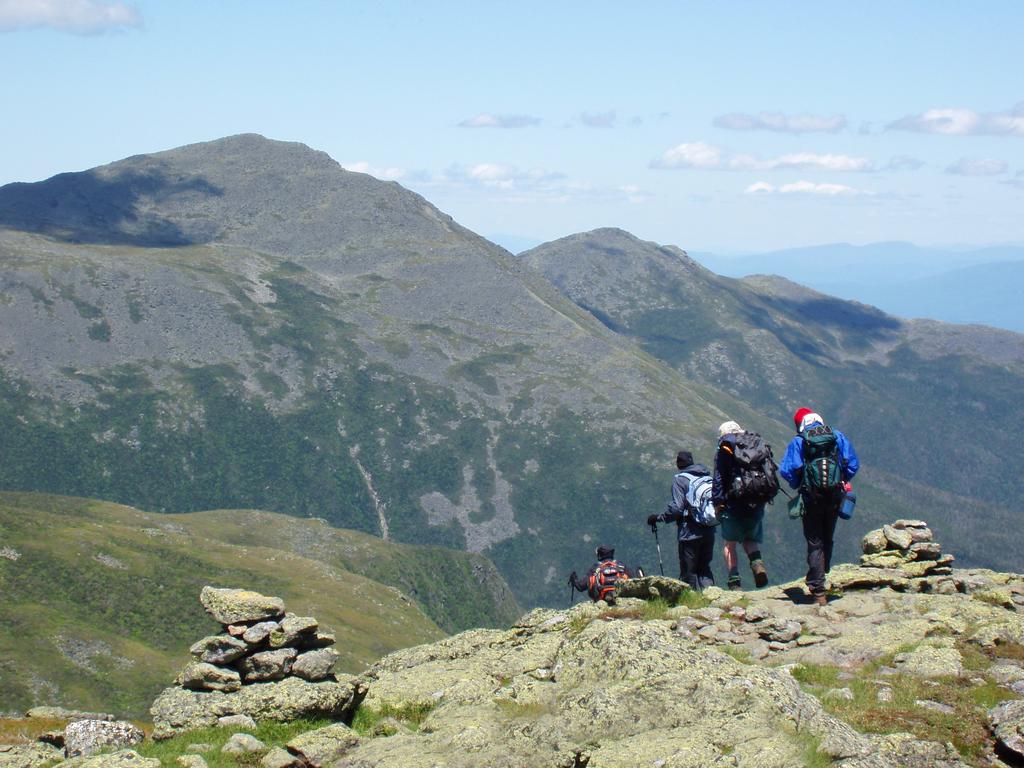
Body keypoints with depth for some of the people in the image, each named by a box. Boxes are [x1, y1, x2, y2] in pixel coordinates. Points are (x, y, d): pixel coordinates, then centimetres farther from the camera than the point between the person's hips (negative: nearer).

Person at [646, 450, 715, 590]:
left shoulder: (680, 479, -7)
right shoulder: (707, 477, 12)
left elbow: (676, 507, -15)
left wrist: (658, 518, -4)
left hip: (690, 533, -6)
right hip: (709, 531, 6)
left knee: (689, 572, 2)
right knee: (704, 568, 14)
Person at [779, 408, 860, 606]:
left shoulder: (798, 442, -4)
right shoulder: (838, 437, 4)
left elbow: (787, 470, -14)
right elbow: (853, 464, 1)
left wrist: (797, 485, 5)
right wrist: (842, 482, 14)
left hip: (811, 498, -2)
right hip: (835, 498, 2)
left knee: (815, 543, 3)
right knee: (827, 539, 19)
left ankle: (818, 591, -3)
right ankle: (819, 579, 30)